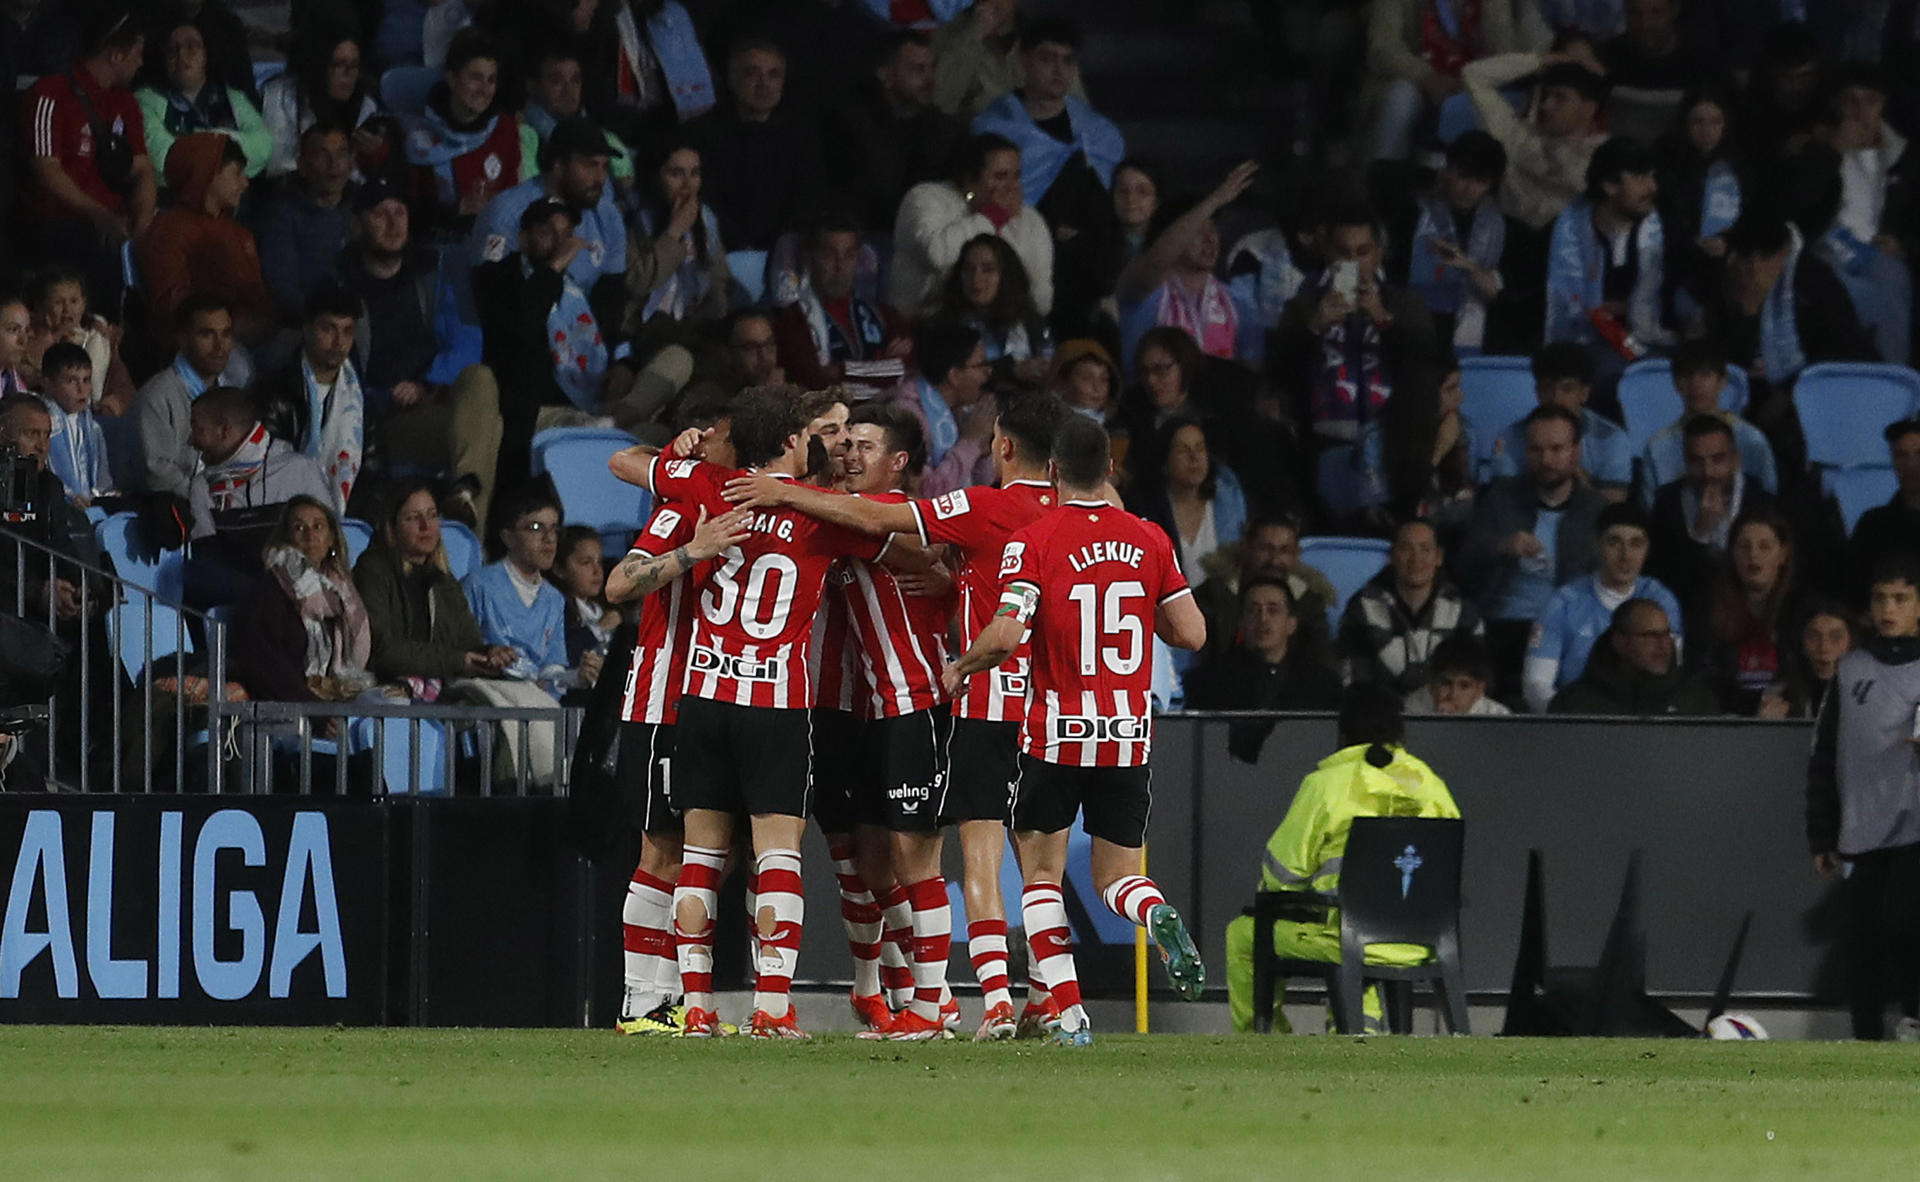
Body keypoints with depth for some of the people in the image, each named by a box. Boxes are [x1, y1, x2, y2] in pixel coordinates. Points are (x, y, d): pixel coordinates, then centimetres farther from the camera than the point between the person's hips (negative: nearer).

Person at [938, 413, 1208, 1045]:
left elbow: (1005, 636, -18)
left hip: (1057, 734, -3)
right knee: (1117, 876, 13)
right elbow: (1191, 633, 5)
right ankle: (1158, 916, -23)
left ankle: (1070, 1014, -4)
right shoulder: (1148, 540, 3)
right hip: (1130, 734, 3)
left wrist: (959, 667, 1)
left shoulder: (1034, 541, -8)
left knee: (1041, 875, 10)